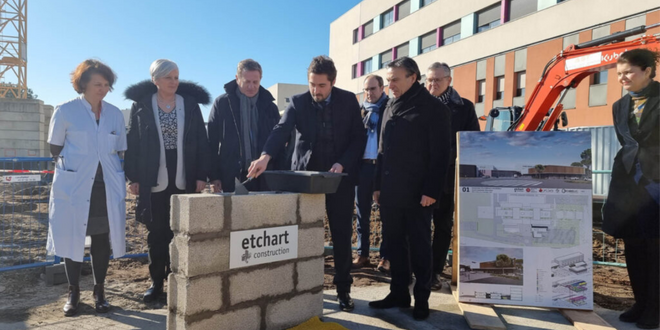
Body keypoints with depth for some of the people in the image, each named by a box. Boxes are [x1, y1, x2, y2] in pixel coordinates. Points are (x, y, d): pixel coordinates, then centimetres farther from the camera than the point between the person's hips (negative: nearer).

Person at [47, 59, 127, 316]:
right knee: (73, 238, 3)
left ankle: (99, 292, 19)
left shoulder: (115, 114, 6)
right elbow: (55, 148, 7)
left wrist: (106, 165, 8)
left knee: (102, 239, 7)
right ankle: (73, 293, 19)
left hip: (107, 187, 3)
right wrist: (73, 166, 6)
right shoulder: (65, 111, -3)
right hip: (74, 187, -2)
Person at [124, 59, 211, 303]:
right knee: (157, 233, 8)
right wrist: (133, 177, -2)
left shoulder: (190, 103, 4)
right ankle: (157, 282, 20)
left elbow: (201, 142, 2)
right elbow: (133, 143, 3)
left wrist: (201, 175, -3)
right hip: (154, 180, 0)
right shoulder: (141, 105, 3)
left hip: (184, 179, 0)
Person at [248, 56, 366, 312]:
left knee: (342, 235, 7)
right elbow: (282, 129, -19)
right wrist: (266, 155, -37)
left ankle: (343, 289, 21)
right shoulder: (298, 102, -3)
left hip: (340, 177, 0)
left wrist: (342, 163, -14)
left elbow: (359, 137, 0)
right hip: (306, 175, 0)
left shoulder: (349, 100, -1)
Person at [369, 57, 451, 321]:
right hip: (390, 191, 6)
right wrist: (378, 185, 13)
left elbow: (441, 153, -10)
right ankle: (399, 293, 24)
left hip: (417, 193, -6)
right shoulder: (391, 108, 14)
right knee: (394, 244, 11)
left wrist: (432, 191, -16)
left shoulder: (433, 108, -6)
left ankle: (421, 299, 18)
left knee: (419, 246, 5)